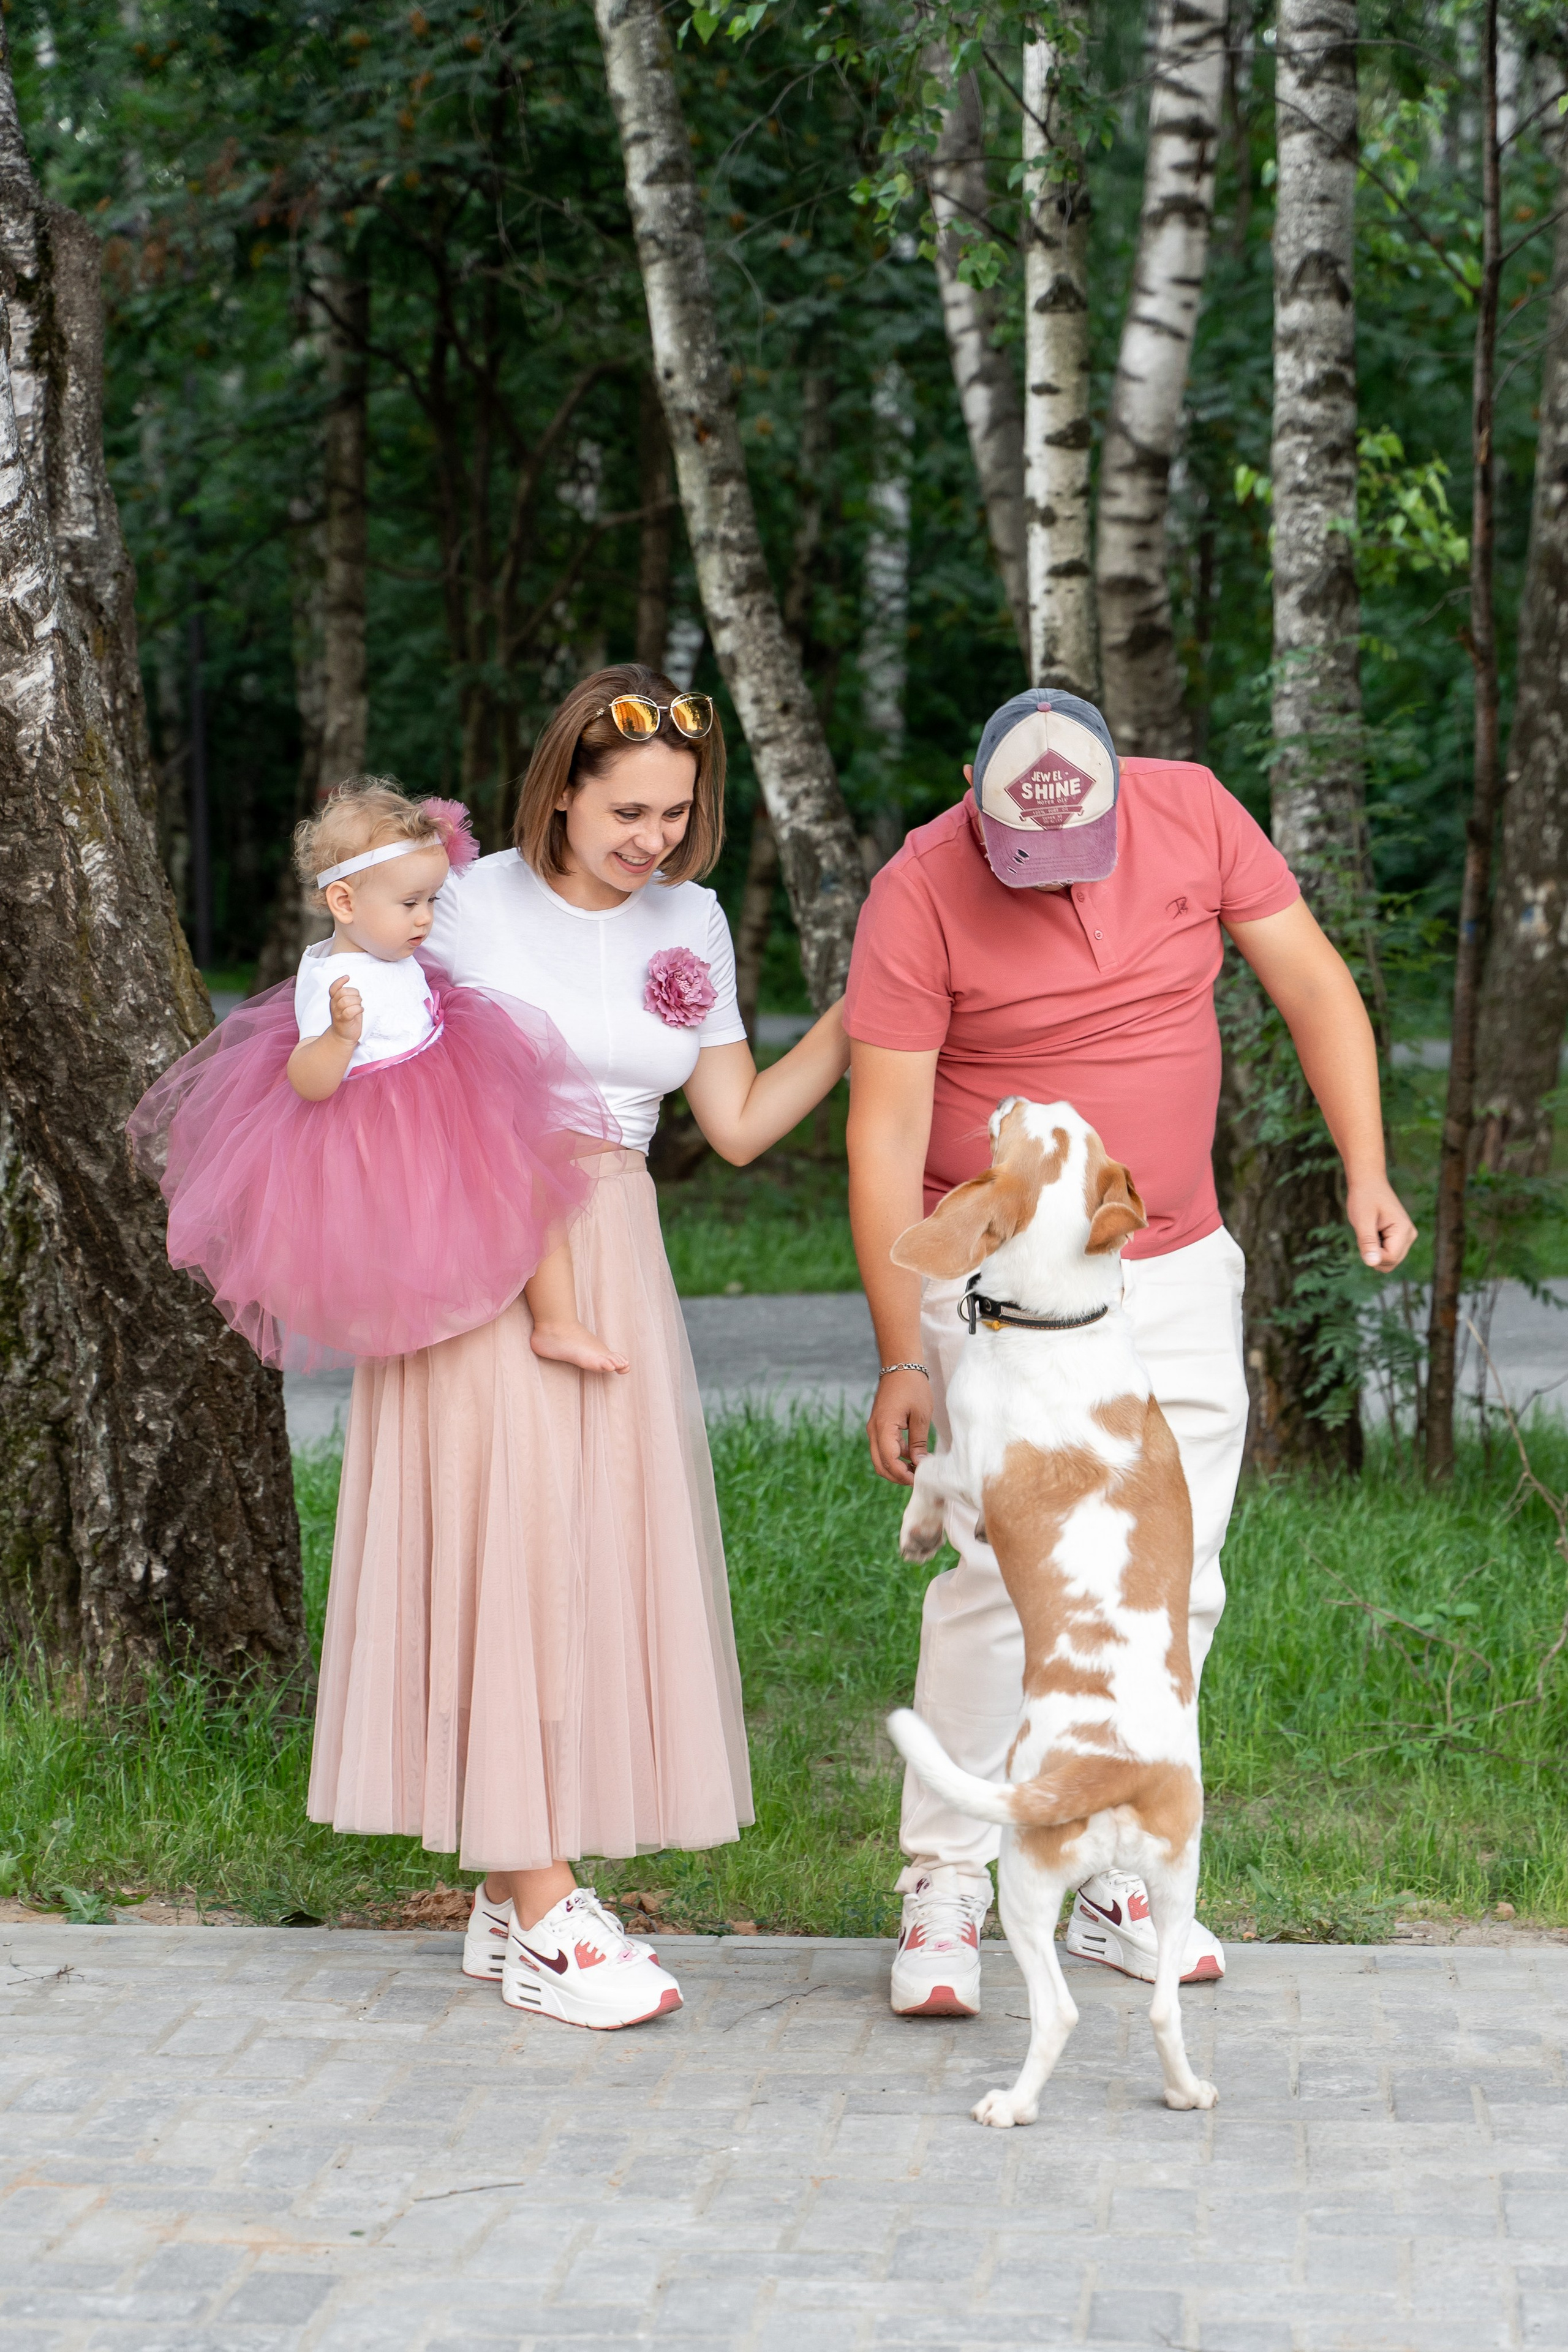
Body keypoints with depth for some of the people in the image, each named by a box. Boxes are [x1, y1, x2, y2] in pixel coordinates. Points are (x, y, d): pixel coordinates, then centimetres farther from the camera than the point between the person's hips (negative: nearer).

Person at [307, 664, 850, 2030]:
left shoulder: (689, 923, 8)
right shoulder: (475, 905, -4)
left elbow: (739, 1125, 7)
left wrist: (857, 1017, 1)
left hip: (608, 1262, 5)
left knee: (597, 1553, 4)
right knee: (508, 1548, -8)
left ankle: (512, 1894, 12)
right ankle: (542, 1920, -8)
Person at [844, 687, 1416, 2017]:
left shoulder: (1193, 812, -6)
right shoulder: (921, 894, -16)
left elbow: (1312, 982, 1)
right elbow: (886, 1135, -15)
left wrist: (1367, 1171, -9)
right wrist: (900, 1360, -15)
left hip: (1178, 1271, 4)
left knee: (1170, 1582, 5)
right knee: (1010, 1572, -15)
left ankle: (1118, 1882, 15)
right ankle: (945, 1889, -5)